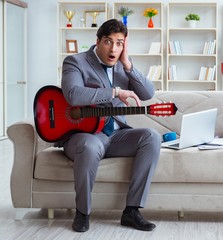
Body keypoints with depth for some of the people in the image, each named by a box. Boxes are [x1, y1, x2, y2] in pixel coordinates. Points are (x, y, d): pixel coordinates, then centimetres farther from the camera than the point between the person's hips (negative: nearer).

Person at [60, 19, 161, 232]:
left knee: (152, 137, -19)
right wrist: (115, 92, -25)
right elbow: (73, 95, -26)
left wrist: (127, 64, -9)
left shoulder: (124, 65, 12)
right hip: (83, 133, -5)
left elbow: (148, 94, 1)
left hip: (116, 134, 6)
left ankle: (131, 210, -17)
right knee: (90, 146, -39)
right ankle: (83, 211, -15)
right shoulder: (75, 62, -6)